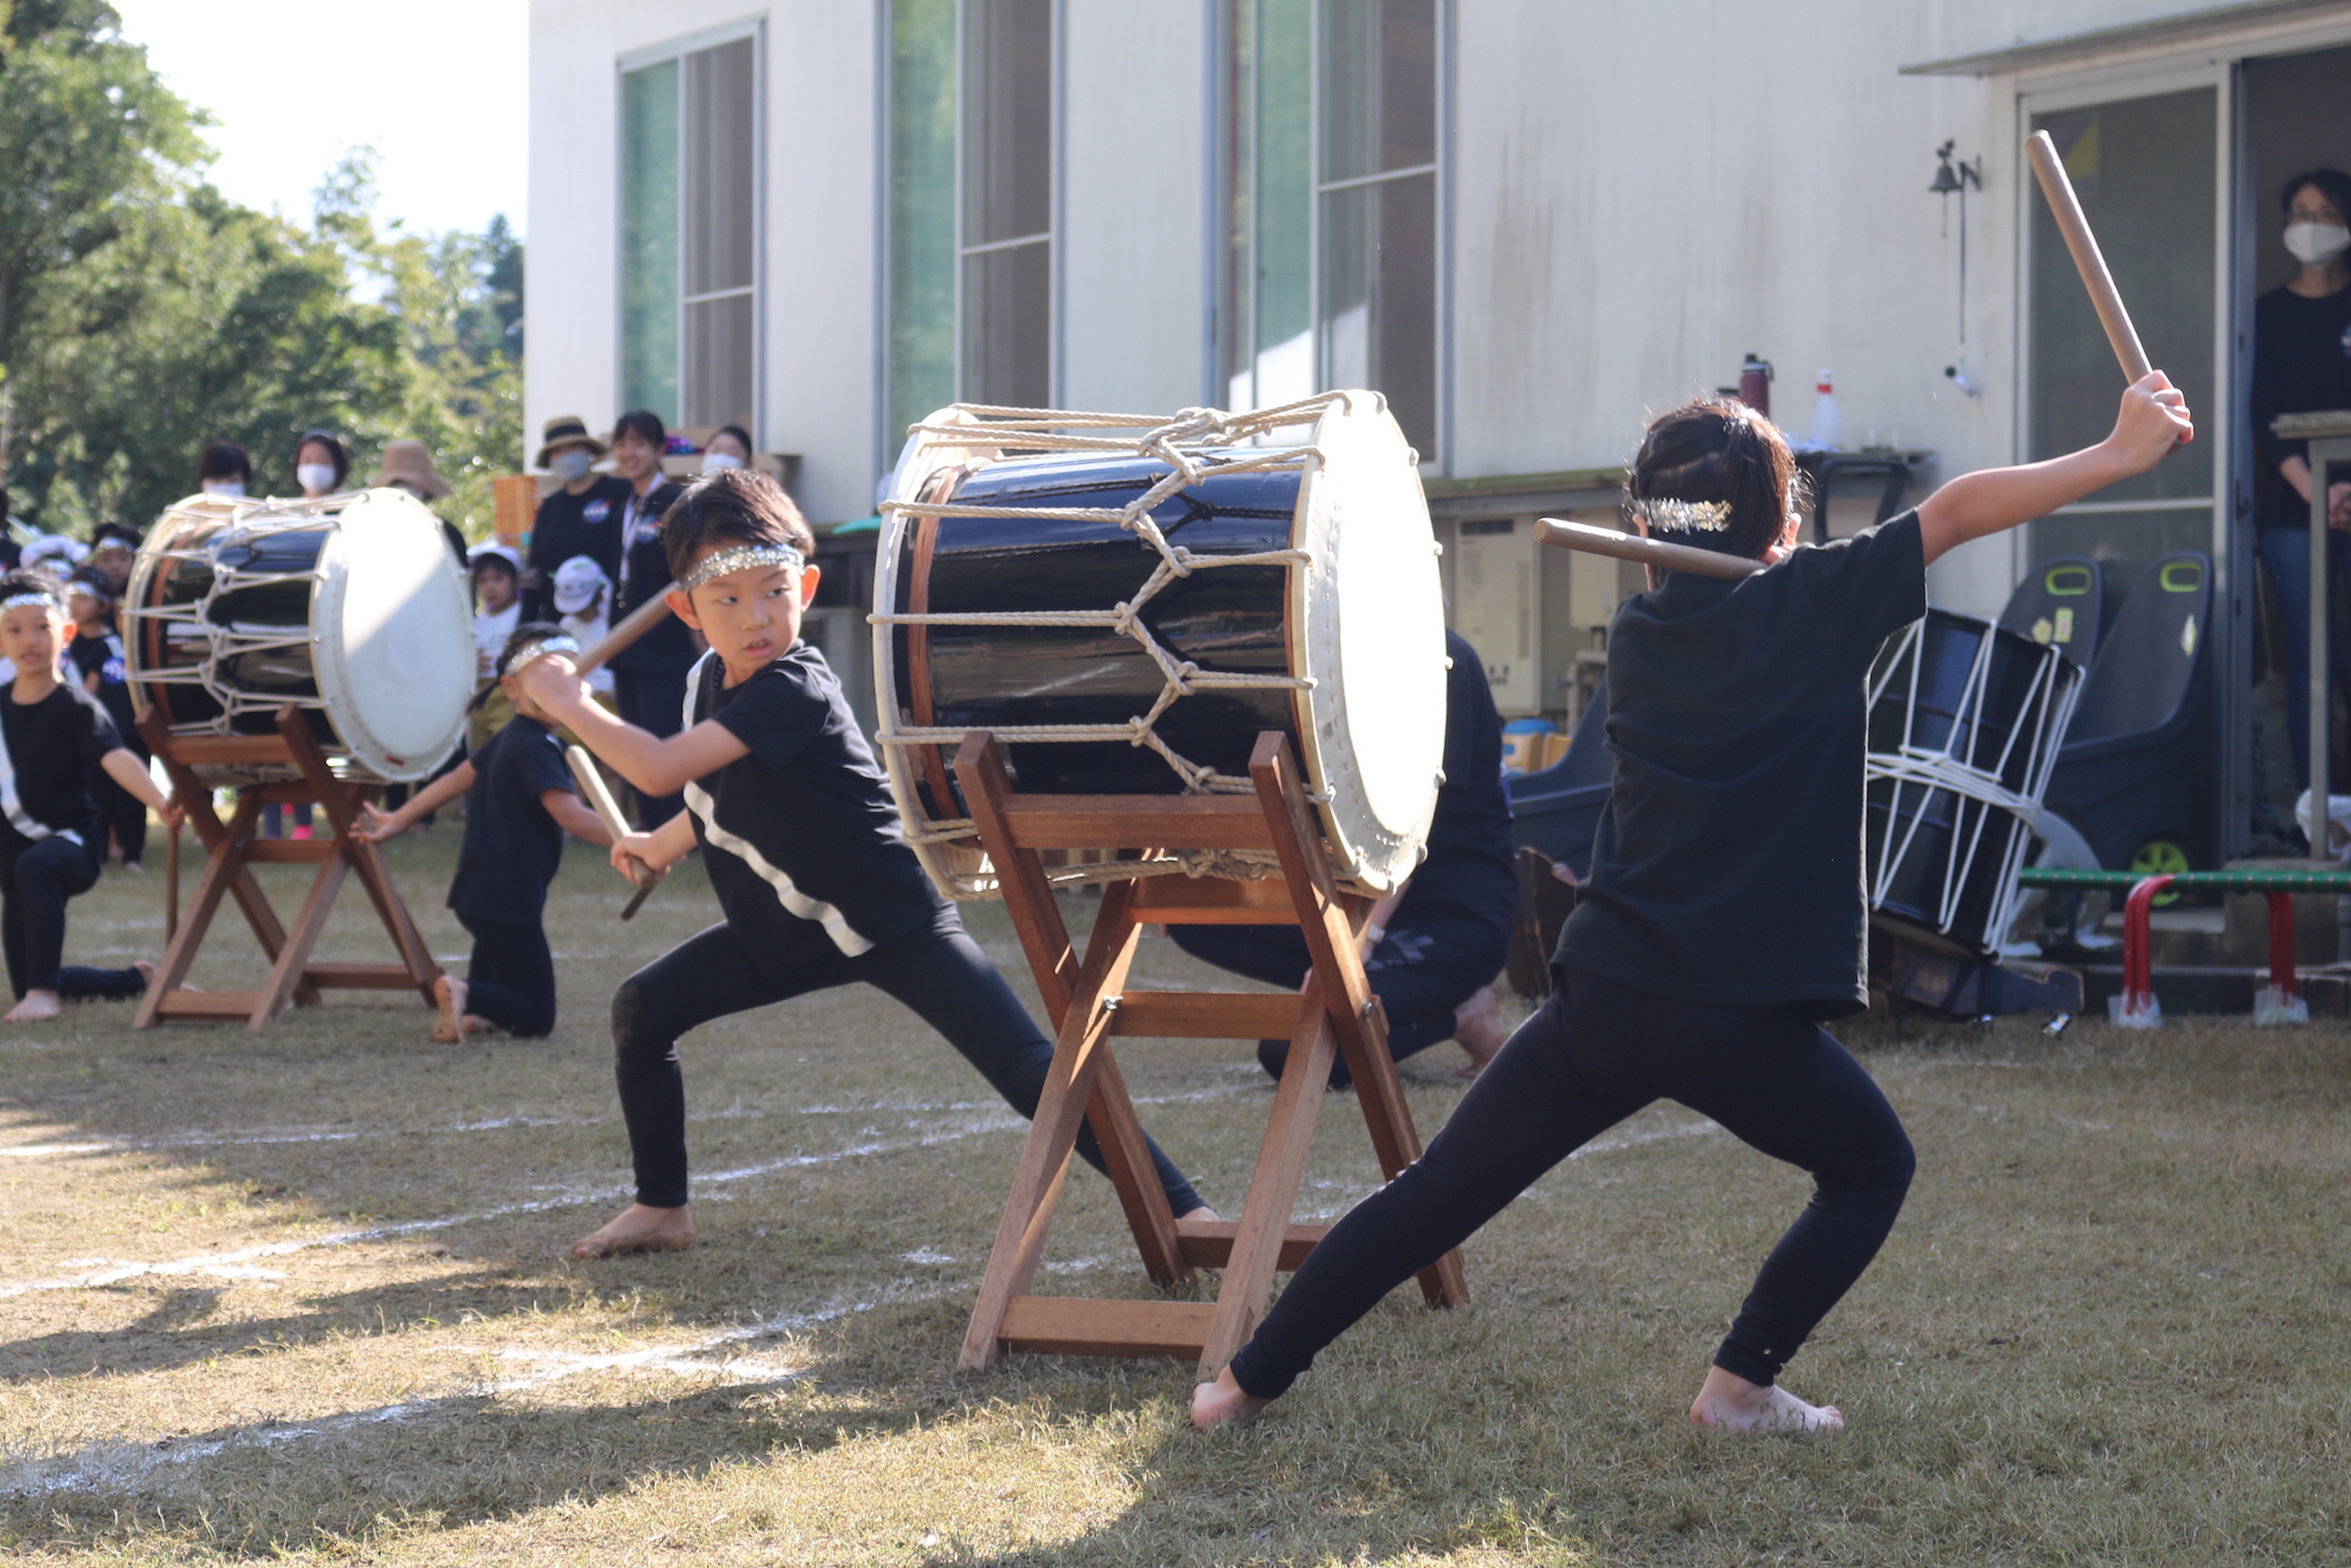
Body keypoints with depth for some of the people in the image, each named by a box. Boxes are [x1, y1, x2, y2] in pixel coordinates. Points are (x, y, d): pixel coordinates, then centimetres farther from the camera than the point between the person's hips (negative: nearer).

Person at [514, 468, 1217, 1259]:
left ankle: (1185, 1210, -19)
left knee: (1029, 1073, -18)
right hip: (788, 926, 8)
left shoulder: (795, 692, -28)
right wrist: (662, 845, 26)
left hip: (890, 924, -8)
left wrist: (569, 703, -23)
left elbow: (659, 769, -36)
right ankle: (661, 1209, 17)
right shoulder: (710, 678, 0)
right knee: (643, 1009, 2)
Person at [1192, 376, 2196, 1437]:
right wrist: (2120, 454, -2)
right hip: (1746, 1019, -4)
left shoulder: (1638, 632, 12)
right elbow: (1958, 512, -3)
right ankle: (1740, 1385, 11)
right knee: (1872, 1170, 21)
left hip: (1602, 994, 4)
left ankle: (1249, 1380, 15)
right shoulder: (1811, 605, -2)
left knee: (1435, 1195, 13)